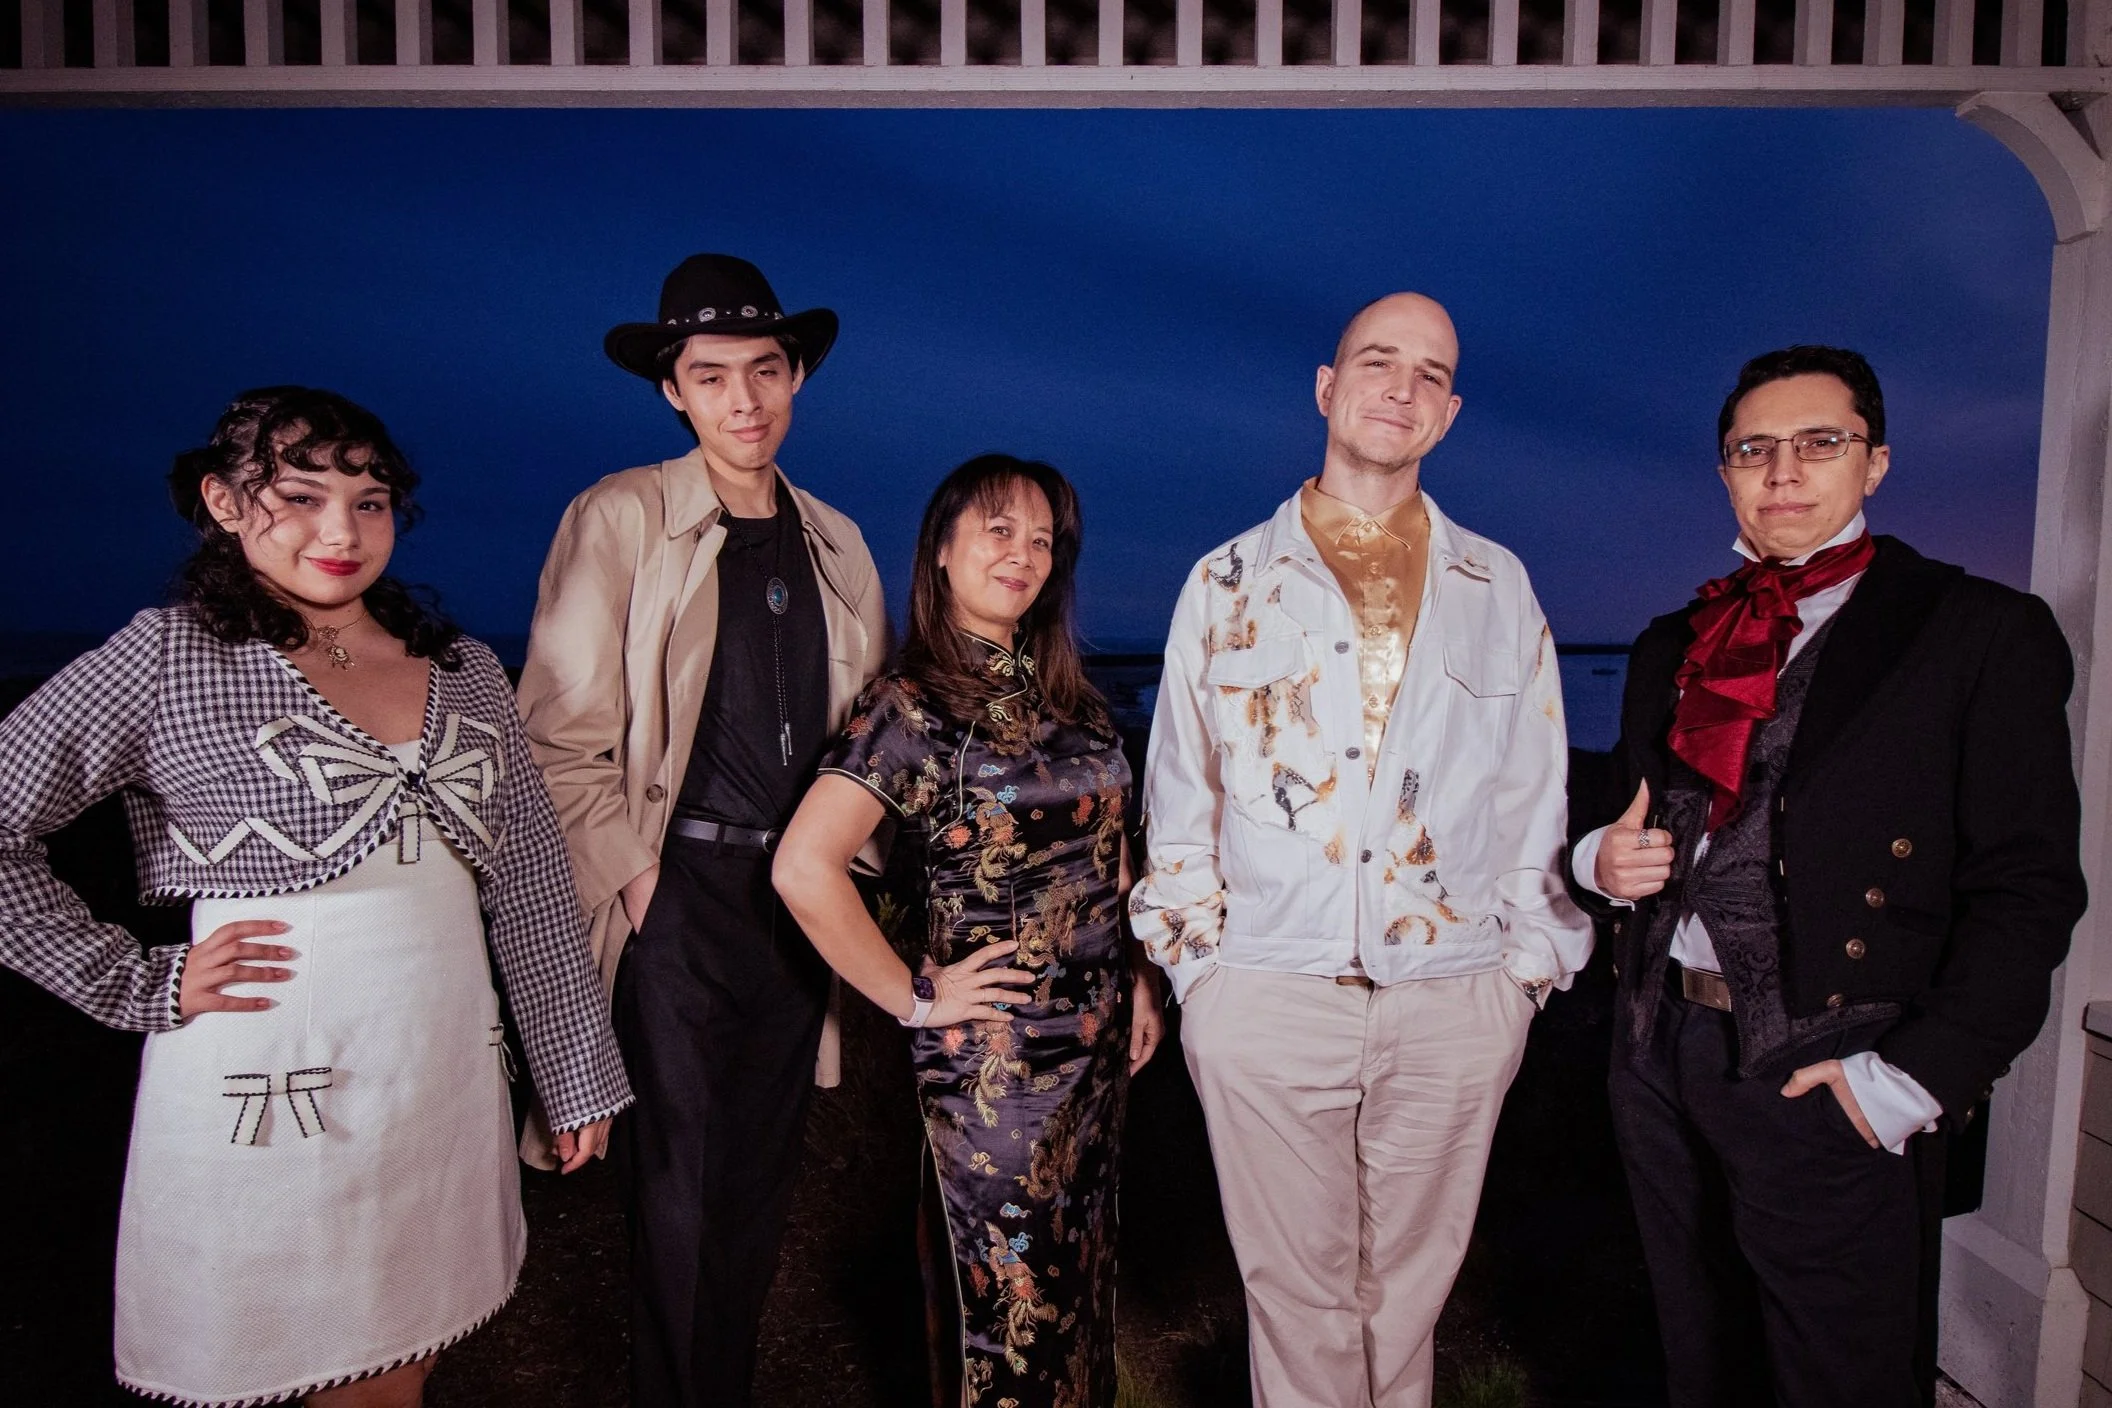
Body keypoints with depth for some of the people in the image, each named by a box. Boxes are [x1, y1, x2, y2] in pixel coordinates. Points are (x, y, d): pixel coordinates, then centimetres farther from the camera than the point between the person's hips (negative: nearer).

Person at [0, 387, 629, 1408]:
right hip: (268, 1092, -3)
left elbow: (531, 883, 6)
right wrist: (143, 987, -8)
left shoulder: (463, 669, 5)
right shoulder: (168, 658, -6)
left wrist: (580, 1076, 7)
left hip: (447, 1078, 4)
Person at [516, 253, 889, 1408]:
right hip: (680, 892, -4)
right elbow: (560, 730, -7)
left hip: (801, 896, 5)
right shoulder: (621, 518, -4)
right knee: (680, 1195, 2)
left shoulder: (836, 544, 10)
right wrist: (628, 874, -10)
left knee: (759, 1189, 14)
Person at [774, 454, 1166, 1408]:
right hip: (996, 1054, -6)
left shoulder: (1064, 692, 6)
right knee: (1018, 1305, 9)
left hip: (1097, 1035, 6)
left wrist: (1139, 980, 8)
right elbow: (804, 868, -24)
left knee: (1084, 1283, 21)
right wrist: (914, 999, -17)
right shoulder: (912, 705, -14)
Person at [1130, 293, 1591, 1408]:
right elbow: (1179, 797, 6)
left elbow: (1535, 795, 11)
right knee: (1297, 1294, 8)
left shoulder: (1499, 589, 10)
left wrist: (1527, 966, 6)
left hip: (1455, 1004, 2)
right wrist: (1195, 965, 1)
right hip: (1267, 997, -1)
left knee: (1408, 1289, 14)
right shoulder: (1228, 583, 6)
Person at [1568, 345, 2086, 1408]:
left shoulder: (1981, 633, -4)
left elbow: (2027, 888, -8)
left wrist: (1911, 1080, -14)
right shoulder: (1673, 645, 13)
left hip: (1825, 1083, -4)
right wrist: (1603, 861, -4)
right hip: (1660, 1059, 5)